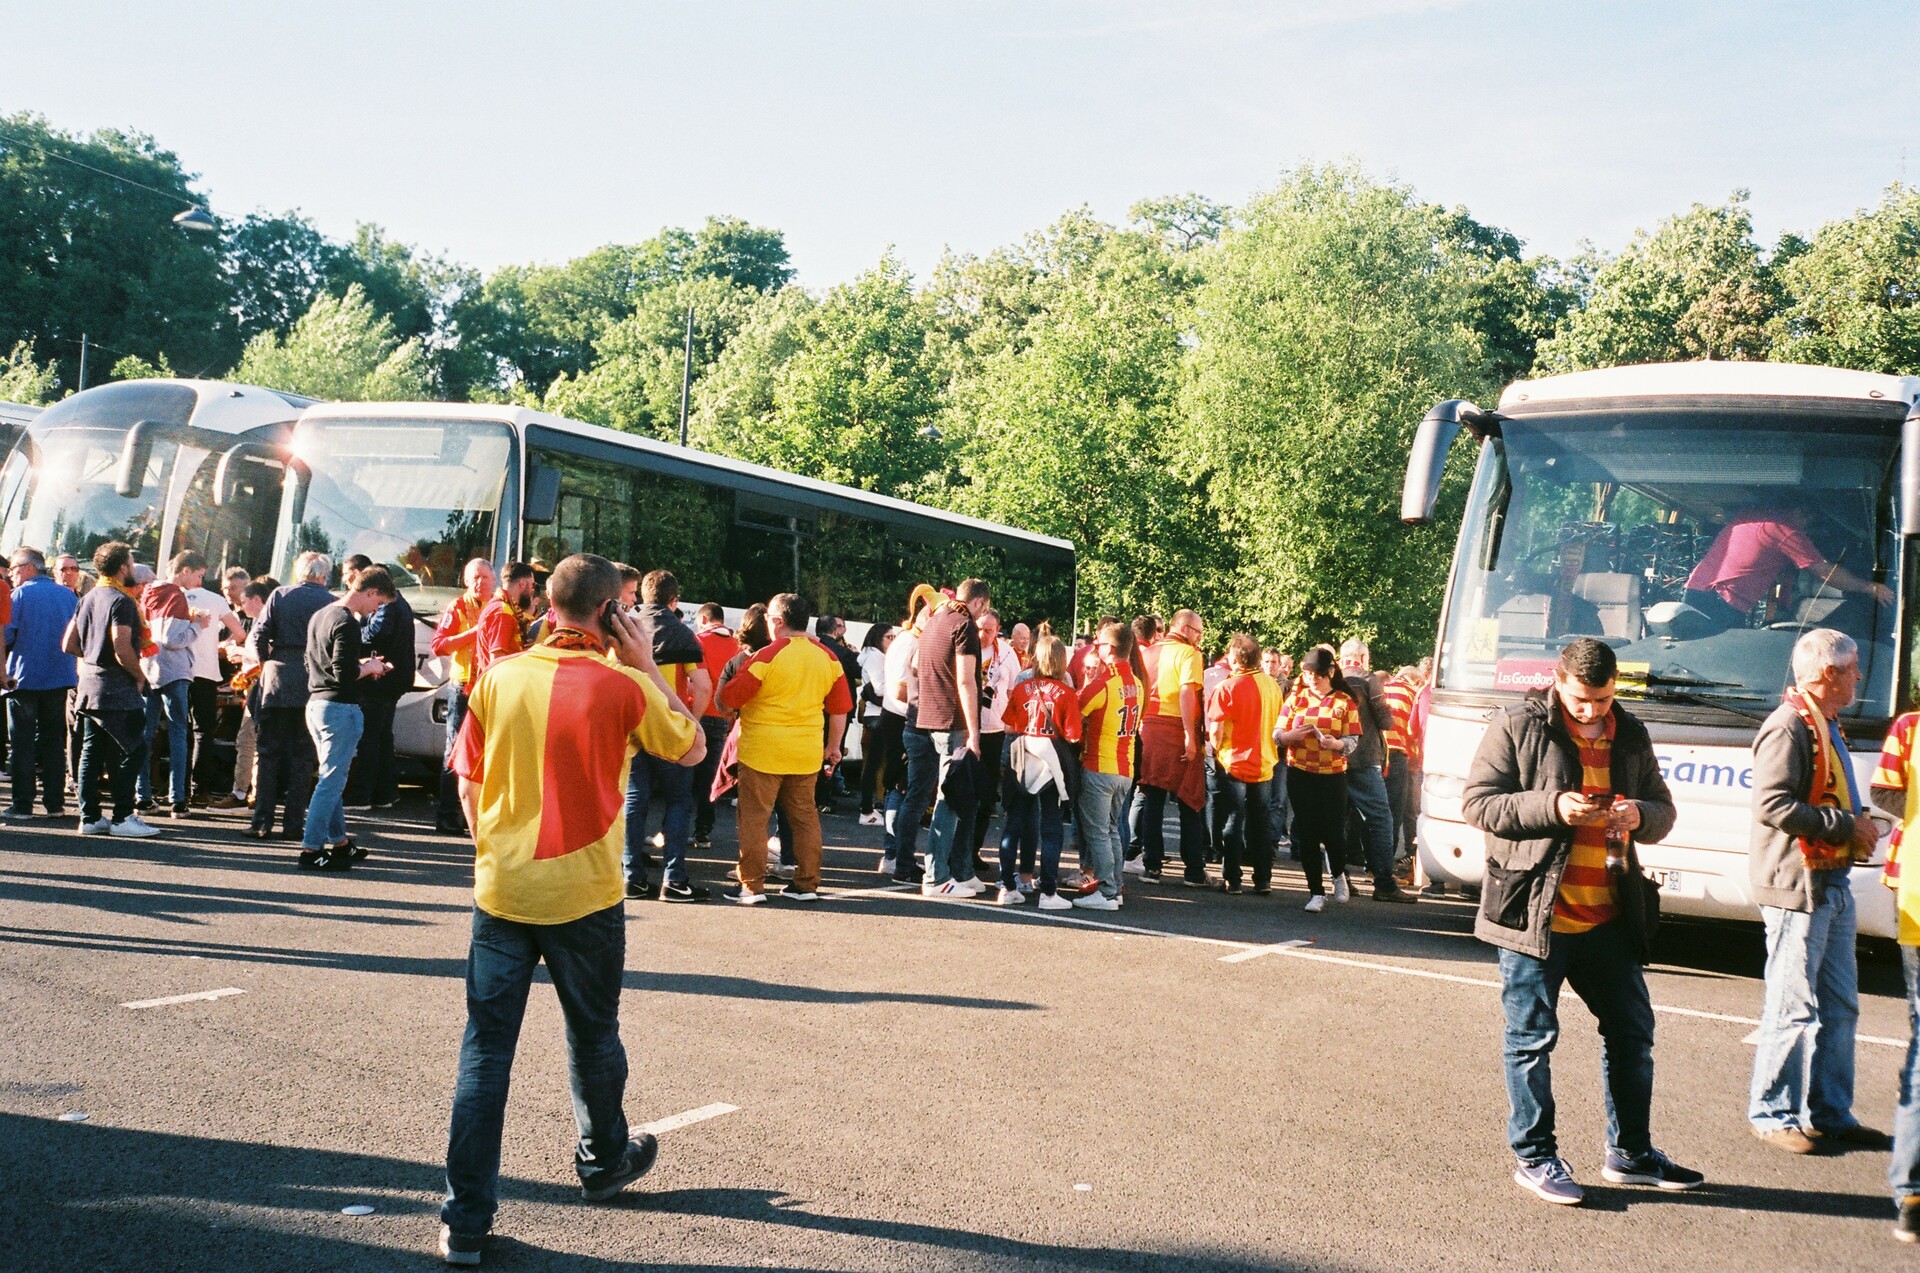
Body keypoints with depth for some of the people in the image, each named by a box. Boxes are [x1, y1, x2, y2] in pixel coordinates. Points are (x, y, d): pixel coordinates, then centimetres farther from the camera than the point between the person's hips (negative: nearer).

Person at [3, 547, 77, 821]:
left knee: (22, 744, 1)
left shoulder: (20, 594, -7)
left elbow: (6, 635, -11)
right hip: (60, 678, 5)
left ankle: (22, 805, -1)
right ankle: (55, 803, 11)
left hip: (25, 678, -4)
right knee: (54, 741, 11)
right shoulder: (68, 595, 7)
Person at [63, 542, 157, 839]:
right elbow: (122, 649, -22)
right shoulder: (121, 601, -14)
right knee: (133, 750, -4)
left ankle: (89, 817, 12)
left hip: (89, 684, 9)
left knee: (92, 752, 10)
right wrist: (140, 676, -8)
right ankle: (122, 817, -4)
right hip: (116, 690, -9)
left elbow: (69, 644, 14)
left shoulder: (87, 599, 12)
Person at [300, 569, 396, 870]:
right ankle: (311, 849, -3)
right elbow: (344, 674, -23)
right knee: (332, 782, -4)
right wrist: (369, 667, -5)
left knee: (331, 779, 18)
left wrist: (361, 664, 15)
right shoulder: (347, 623, -16)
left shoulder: (320, 616, 13)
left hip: (316, 704, 10)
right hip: (340, 709, -10)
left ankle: (339, 842, 27)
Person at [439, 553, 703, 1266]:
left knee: (485, 1049, 4)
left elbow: (469, 784, 7)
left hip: (501, 889, 2)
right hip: (584, 894, -2)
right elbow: (692, 749, 5)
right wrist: (646, 668, 4)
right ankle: (603, 1162, 40)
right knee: (592, 1034, 19)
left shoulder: (498, 678, 0)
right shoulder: (623, 686, -9)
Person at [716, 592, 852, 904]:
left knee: (753, 817, 3)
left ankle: (751, 886, 3)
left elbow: (728, 699, -10)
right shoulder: (827, 657, 4)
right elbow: (840, 708, 9)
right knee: (805, 817, 12)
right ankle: (807, 884, 15)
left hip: (762, 751, -5)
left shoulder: (767, 656, -12)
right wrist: (833, 746, 19)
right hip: (807, 754, 5)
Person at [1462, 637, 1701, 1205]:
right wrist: (1552, 807, -23)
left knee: (1632, 1031, 15)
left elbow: (1663, 810, 17)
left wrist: (1641, 815, -8)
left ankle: (1629, 1154, 31)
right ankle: (1533, 1157, 17)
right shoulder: (1517, 728, -6)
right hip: (1535, 916, -6)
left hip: (1607, 918, 6)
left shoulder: (1629, 735, 10)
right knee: (1532, 1039, 3)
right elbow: (1478, 803, -10)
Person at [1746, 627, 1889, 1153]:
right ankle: (1771, 1113, 7)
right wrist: (1847, 826, -18)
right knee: (1794, 1009, -4)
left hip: (1832, 884, 10)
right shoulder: (1789, 726, -15)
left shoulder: (1826, 725, 18)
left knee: (1839, 1008, 14)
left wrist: (1859, 824, 9)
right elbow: (1771, 805, -25)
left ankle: (1830, 1113, 23)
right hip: (1796, 884, -10)